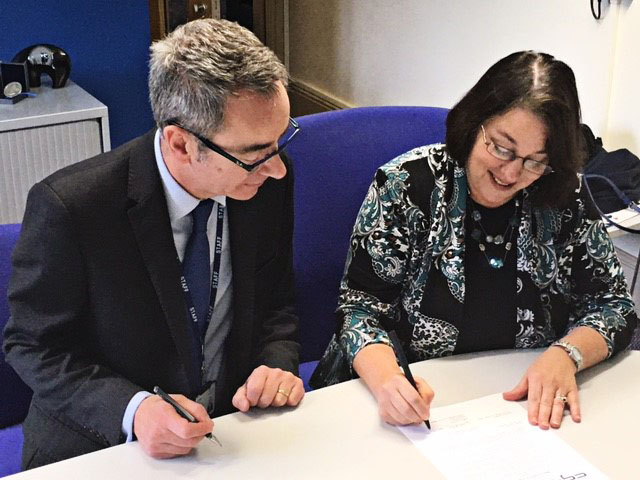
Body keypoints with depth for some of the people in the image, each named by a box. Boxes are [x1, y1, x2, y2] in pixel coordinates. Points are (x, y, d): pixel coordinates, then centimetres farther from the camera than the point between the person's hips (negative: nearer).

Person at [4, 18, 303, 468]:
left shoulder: (269, 181, -8)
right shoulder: (68, 207, -21)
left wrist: (277, 365, -13)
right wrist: (132, 409, -25)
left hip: (233, 427, 2)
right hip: (100, 443, -1)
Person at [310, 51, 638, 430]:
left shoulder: (563, 201, -3)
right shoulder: (406, 185, -11)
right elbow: (361, 305, -9)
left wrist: (567, 354, -18)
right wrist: (386, 377, -30)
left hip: (526, 410, 2)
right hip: (414, 410, -2)